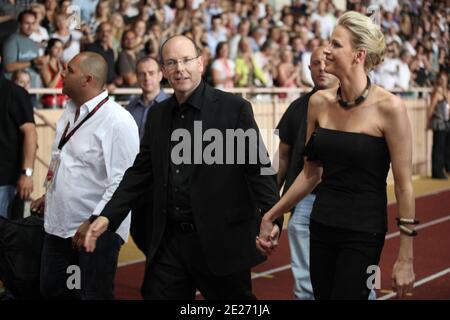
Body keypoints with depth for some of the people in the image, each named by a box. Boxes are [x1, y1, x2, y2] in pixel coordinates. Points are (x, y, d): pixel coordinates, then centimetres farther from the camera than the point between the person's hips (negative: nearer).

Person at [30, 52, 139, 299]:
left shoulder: (117, 121, -20)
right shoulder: (70, 111, 9)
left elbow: (123, 182, -23)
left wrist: (94, 223, -23)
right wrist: (50, 195, 23)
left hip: (96, 229, -8)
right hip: (58, 224, 9)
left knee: (94, 294, 6)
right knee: (51, 291, 18)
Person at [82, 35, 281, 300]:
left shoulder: (234, 108, -6)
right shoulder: (158, 114, 10)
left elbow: (258, 167, -9)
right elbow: (141, 171, 14)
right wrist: (109, 216, 5)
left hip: (221, 241, -4)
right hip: (169, 241, 4)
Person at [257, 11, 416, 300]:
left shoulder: (388, 107, -13)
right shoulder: (320, 102, 1)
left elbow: (404, 185, -10)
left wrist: (405, 258, -10)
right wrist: (271, 216, 13)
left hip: (363, 232, -5)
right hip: (322, 226, 5)